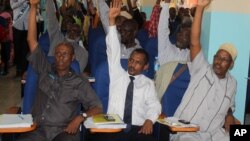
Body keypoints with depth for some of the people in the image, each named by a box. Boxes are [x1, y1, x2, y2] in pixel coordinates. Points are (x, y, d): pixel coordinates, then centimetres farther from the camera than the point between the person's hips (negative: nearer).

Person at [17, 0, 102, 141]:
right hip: (38, 129, 2)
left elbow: (97, 107, 7)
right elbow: (32, 40, 9)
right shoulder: (45, 71, 14)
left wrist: (80, 117, -15)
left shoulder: (80, 82, 9)